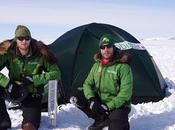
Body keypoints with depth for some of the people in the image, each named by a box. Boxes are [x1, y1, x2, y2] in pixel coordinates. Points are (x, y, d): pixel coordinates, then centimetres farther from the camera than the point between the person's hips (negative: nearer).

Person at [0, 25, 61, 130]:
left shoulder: (40, 53, -17)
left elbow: (56, 73, -15)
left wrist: (33, 79, -23)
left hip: (32, 94, -3)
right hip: (13, 91, 3)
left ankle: (32, 115, 15)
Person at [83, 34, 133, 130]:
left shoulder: (123, 66, -16)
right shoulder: (97, 64, 4)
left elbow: (126, 92, -20)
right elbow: (87, 83, 6)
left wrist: (109, 106, -23)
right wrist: (91, 99, -14)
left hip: (118, 105, -5)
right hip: (101, 103, 6)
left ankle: (121, 122, 10)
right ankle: (101, 119, 4)